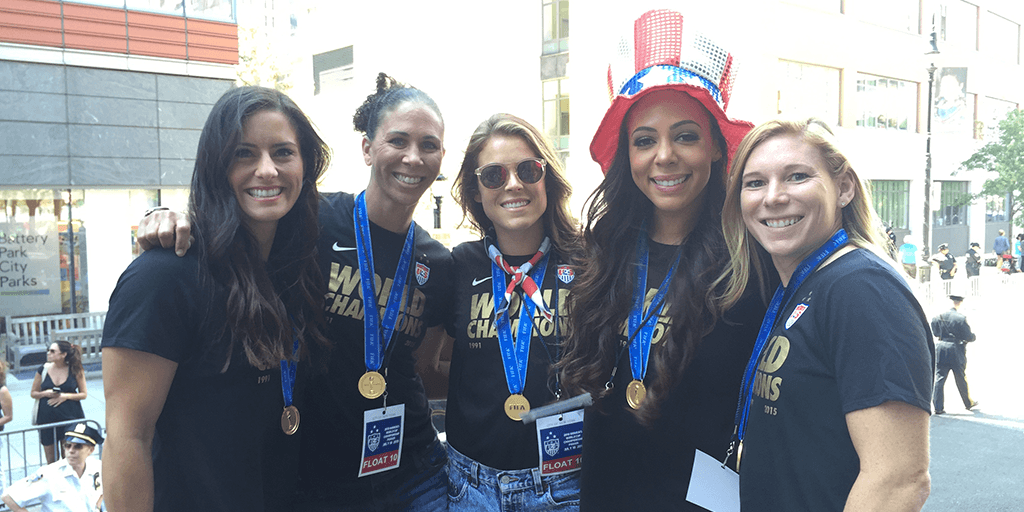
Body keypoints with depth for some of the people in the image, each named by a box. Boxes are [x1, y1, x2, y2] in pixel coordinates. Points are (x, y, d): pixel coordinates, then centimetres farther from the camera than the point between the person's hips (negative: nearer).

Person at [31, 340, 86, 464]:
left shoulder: (75, 370, -1)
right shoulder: (44, 369, 3)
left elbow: (83, 394, 3)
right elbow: (33, 393, 12)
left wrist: (66, 396, -13)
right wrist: (45, 393, -9)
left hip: (71, 417, -2)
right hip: (46, 417, 2)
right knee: (51, 460, 6)